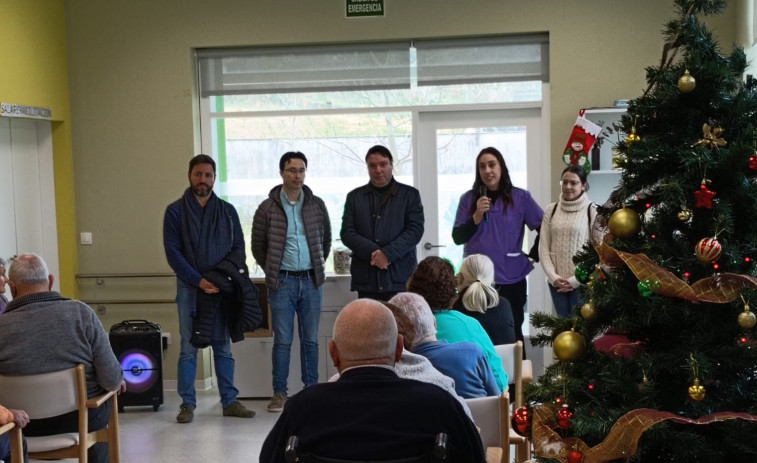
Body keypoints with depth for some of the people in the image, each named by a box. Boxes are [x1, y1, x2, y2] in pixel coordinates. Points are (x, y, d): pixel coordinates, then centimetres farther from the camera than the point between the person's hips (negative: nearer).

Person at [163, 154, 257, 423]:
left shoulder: (227, 211, 8)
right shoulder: (175, 211, 0)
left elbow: (238, 248, 7)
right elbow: (173, 252, -5)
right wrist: (199, 281, -14)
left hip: (221, 289, 2)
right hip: (190, 289, -2)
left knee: (223, 347, 8)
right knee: (188, 348, 2)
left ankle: (229, 401, 14)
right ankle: (187, 404, 9)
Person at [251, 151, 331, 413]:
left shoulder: (316, 205, 6)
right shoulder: (268, 208, -1)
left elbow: (326, 239, 17)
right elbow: (257, 246, 7)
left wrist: (318, 267, 13)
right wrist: (272, 272, 7)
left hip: (311, 280, 2)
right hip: (282, 282, -2)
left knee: (310, 340, 8)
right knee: (282, 340, 1)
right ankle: (279, 393, 9)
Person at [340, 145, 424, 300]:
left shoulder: (410, 194, 8)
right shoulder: (354, 197, 13)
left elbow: (415, 229, -1)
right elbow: (347, 233, 5)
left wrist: (388, 253, -14)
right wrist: (372, 252, -12)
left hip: (400, 277, -1)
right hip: (366, 278, 2)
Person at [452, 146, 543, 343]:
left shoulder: (520, 197, 0)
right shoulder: (468, 198, 4)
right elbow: (457, 237, -1)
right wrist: (477, 216, -13)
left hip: (511, 279, -1)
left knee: (512, 334, 7)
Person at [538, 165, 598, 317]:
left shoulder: (592, 211, -4)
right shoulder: (551, 210, 6)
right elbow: (544, 248, 5)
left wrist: (576, 280, -10)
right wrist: (553, 277, -7)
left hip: (583, 283, -3)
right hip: (556, 283, 3)